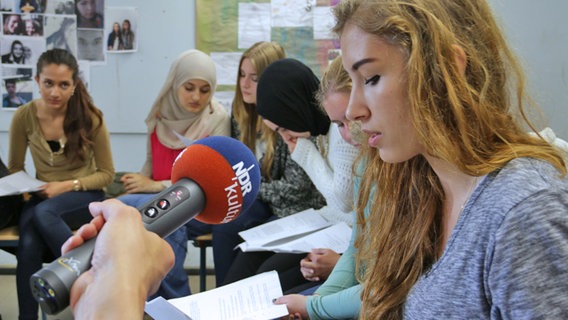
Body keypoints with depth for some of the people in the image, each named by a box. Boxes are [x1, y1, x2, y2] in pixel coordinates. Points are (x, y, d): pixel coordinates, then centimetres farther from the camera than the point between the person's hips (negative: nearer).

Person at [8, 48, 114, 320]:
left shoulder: (89, 117, -11)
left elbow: (106, 173, -3)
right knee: (28, 245, -31)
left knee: (43, 213, -36)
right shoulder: (24, 116, -5)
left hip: (85, 196, -2)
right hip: (43, 197, 2)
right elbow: (15, 168, 10)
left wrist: (67, 186, -17)